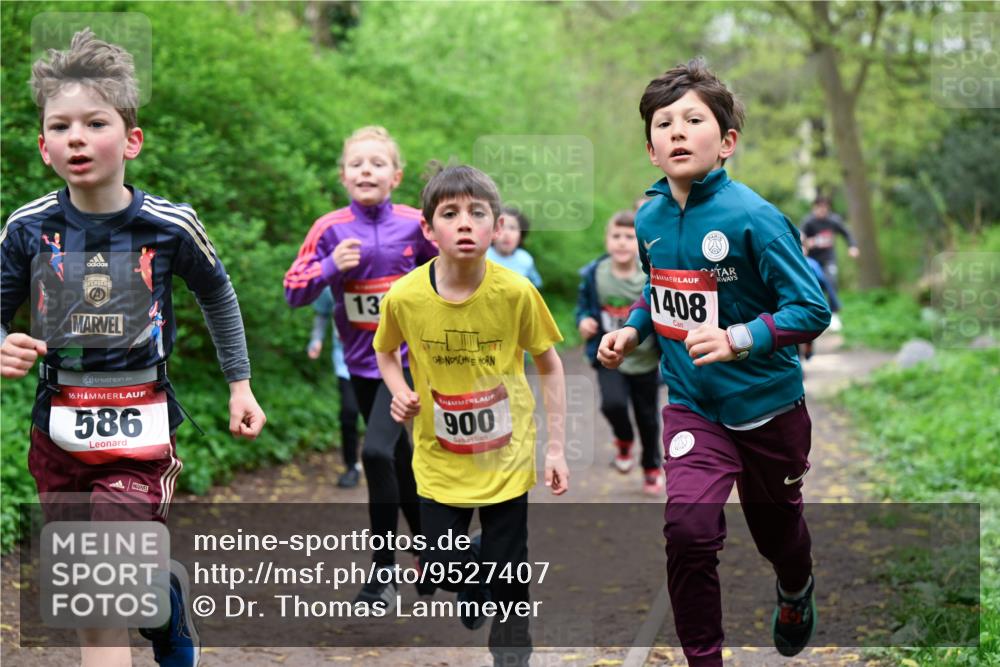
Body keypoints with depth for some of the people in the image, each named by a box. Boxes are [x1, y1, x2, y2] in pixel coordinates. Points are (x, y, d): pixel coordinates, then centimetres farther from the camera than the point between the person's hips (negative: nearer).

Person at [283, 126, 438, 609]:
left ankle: (384, 575, -10)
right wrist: (331, 266, -19)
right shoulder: (330, 230, -4)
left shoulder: (415, 225, -6)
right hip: (361, 361, 3)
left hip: (408, 355, -3)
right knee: (401, 461, 15)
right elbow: (293, 292, -5)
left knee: (376, 450, -20)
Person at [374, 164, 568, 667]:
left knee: (507, 577, 6)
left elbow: (549, 366, -4)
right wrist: (400, 394, -12)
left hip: (506, 454, -1)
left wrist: (556, 448, -4)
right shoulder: (404, 296, -15)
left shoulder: (516, 292, -18)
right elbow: (386, 352, 7)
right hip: (440, 459, 1)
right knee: (443, 568, 8)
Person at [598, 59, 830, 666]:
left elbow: (813, 309, -21)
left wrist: (739, 340, -33)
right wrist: (632, 331, -2)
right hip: (692, 405, 3)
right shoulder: (650, 218, -4)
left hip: (767, 406, -2)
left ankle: (797, 593, 56)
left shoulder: (752, 218, -21)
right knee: (688, 530, -20)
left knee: (775, 528, 20)